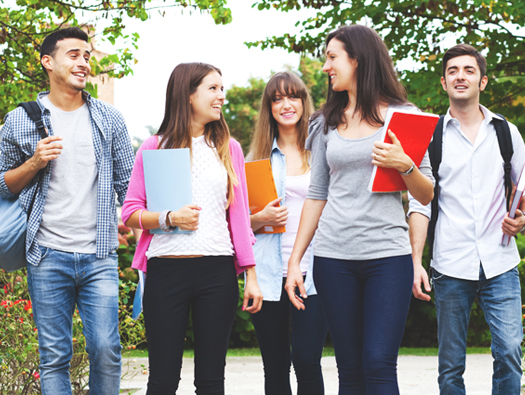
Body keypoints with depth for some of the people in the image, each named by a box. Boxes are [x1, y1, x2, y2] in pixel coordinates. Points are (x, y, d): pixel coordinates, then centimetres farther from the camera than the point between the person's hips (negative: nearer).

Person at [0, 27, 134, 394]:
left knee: (106, 350, -7)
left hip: (100, 256, 1)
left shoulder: (109, 119, 8)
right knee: (54, 357, 2)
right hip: (48, 257, 0)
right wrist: (35, 162, -8)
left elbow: (128, 183, 10)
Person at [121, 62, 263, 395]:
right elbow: (130, 212, 5)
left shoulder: (229, 148, 14)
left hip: (218, 271, 2)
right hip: (166, 269, -2)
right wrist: (169, 218, -13)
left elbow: (239, 217, 12)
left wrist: (252, 276, 7)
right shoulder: (155, 148, 6)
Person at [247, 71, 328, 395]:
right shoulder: (257, 158, 12)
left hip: (313, 273, -2)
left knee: (307, 360, -13)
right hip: (269, 275, 2)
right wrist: (261, 219, -7)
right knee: (276, 368, 4)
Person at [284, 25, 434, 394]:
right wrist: (295, 260, 10)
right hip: (334, 258, 3)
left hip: (388, 255, -3)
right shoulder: (328, 122, 13)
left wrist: (405, 165, -15)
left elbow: (427, 195, 5)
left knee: (378, 365, -14)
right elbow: (317, 195, 16)